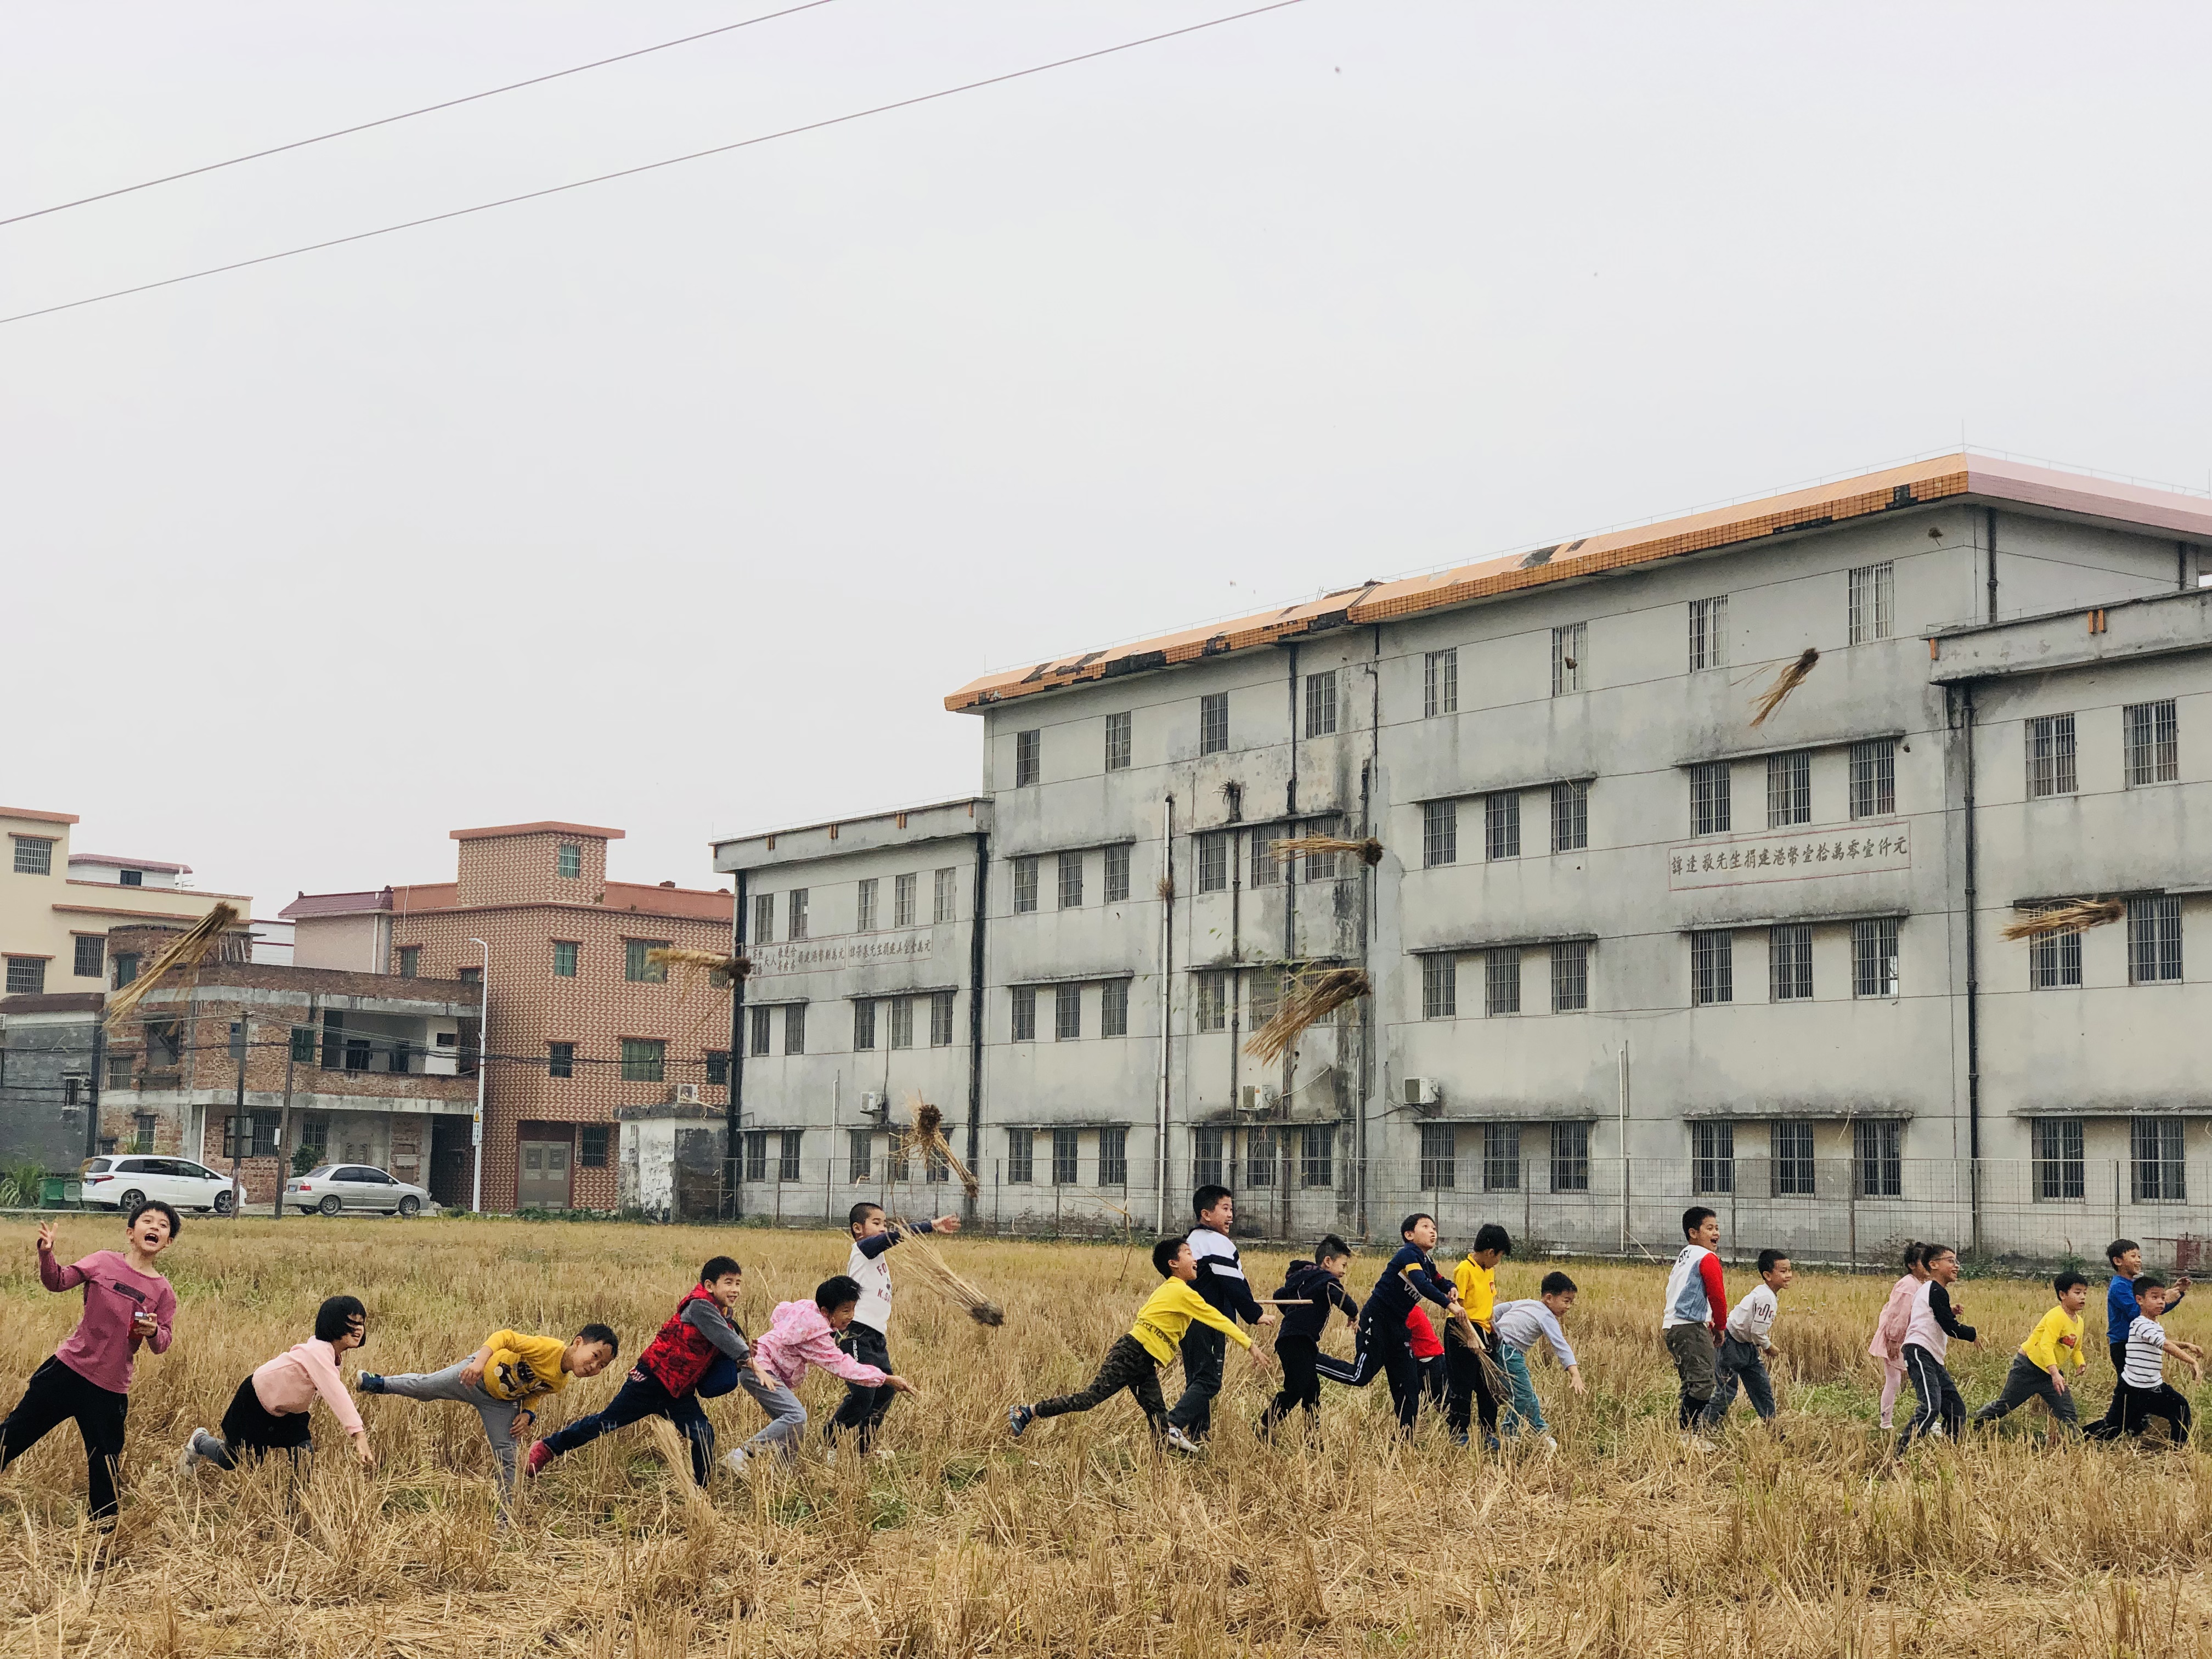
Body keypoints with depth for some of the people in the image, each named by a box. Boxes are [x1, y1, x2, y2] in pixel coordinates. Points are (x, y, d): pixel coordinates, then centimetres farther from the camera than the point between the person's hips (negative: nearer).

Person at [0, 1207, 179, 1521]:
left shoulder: (162, 1292, -3)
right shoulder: (104, 1262, -4)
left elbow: (162, 1345, 2)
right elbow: (57, 1282, -4)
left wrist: (154, 1332, -21)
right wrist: (46, 1254, -22)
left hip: (110, 1388, 0)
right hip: (68, 1369, 0)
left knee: (104, 1460, 7)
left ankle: (105, 1523, 25)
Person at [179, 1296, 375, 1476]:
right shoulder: (319, 1353, -39)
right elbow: (336, 1395, -52)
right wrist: (359, 1435, -61)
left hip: (286, 1412, 7)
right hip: (254, 1403, -7)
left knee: (304, 1454, -15)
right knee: (230, 1462, 14)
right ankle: (200, 1441, 45)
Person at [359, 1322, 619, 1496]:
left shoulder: (561, 1383, -10)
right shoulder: (549, 1348, -34)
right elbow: (505, 1338, -35)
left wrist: (527, 1415, -9)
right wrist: (480, 1361, -49)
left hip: (502, 1403, 5)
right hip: (477, 1375, -5)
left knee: (506, 1457, 0)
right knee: (423, 1386, 6)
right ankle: (376, 1384, 33)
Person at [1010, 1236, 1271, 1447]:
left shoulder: (1168, 1290, 19)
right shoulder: (1183, 1292, -9)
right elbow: (1218, 1320, -10)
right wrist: (1250, 1346, -6)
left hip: (1144, 1364, 10)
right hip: (1130, 1355, -10)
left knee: (1159, 1418, 0)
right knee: (1092, 1397, -12)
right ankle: (1026, 1412, -6)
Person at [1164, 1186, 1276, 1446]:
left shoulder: (1193, 1240, 18)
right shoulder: (1218, 1244, -12)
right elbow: (1235, 1286, -16)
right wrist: (1256, 1315, -10)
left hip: (1188, 1323, 10)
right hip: (1209, 1324, -9)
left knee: (1196, 1380, 12)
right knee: (1208, 1381, -10)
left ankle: (1198, 1437, 13)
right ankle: (1173, 1423, -25)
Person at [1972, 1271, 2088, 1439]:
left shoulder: (2079, 1322, 6)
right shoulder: (2056, 1317, -22)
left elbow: (2075, 1349, 21)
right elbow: (2046, 1346, -32)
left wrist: (2080, 1363, -1)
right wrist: (2055, 1374, -41)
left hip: (2051, 1373, 7)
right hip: (2029, 1367, -7)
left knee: (2068, 1412, -4)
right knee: (2005, 1405, 4)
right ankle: (1974, 1421, 24)